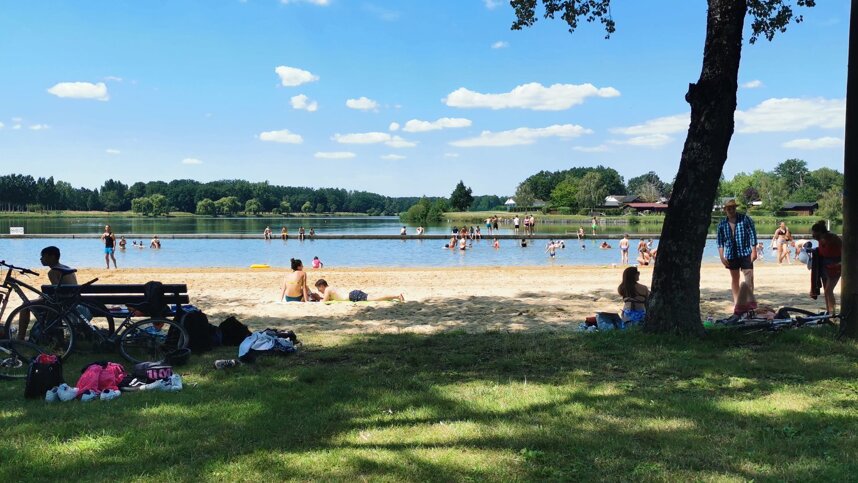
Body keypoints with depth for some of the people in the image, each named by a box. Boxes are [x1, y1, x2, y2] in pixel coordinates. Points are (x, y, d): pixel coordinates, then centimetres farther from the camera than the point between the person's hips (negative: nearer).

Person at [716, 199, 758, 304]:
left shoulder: (745, 219, -4)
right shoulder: (722, 224, 3)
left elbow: (752, 235, -4)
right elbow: (720, 242, 6)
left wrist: (754, 251, -9)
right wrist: (722, 257, 0)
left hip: (745, 253, -3)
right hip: (731, 255, 3)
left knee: (749, 277, -7)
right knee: (734, 278, 11)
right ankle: (736, 301, 19)